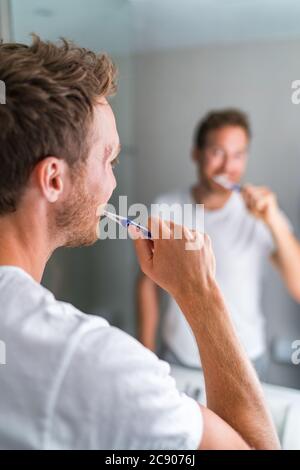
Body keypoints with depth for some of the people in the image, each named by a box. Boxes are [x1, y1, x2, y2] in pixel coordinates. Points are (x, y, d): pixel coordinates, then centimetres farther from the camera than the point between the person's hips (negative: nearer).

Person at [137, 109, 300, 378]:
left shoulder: (259, 215, -13)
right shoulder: (165, 209, -9)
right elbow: (148, 283, 1)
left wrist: (275, 223, -32)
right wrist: (146, 354, 3)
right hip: (177, 357, 2)